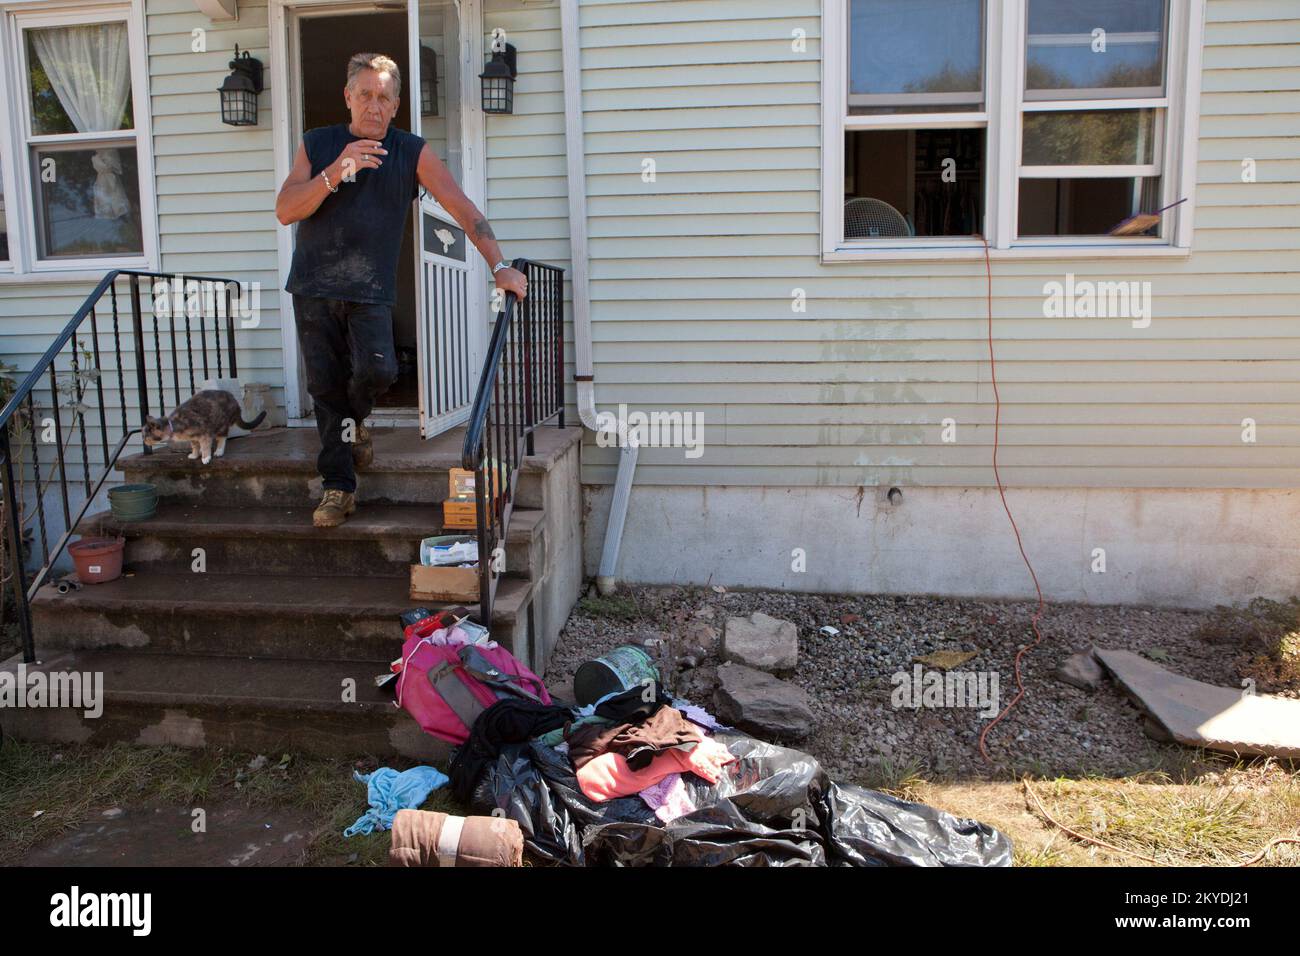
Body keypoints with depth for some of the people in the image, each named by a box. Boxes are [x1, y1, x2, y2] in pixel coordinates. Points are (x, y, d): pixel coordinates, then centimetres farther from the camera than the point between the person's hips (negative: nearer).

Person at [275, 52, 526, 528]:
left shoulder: (412, 152, 1)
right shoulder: (317, 144, 6)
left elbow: (463, 208, -5)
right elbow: (285, 210, -4)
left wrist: (499, 265, -16)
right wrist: (334, 174, -18)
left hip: (370, 290, -1)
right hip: (314, 287, 2)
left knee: (378, 368, -21)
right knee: (326, 386, 1)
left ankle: (352, 421, 16)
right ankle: (338, 487, 12)